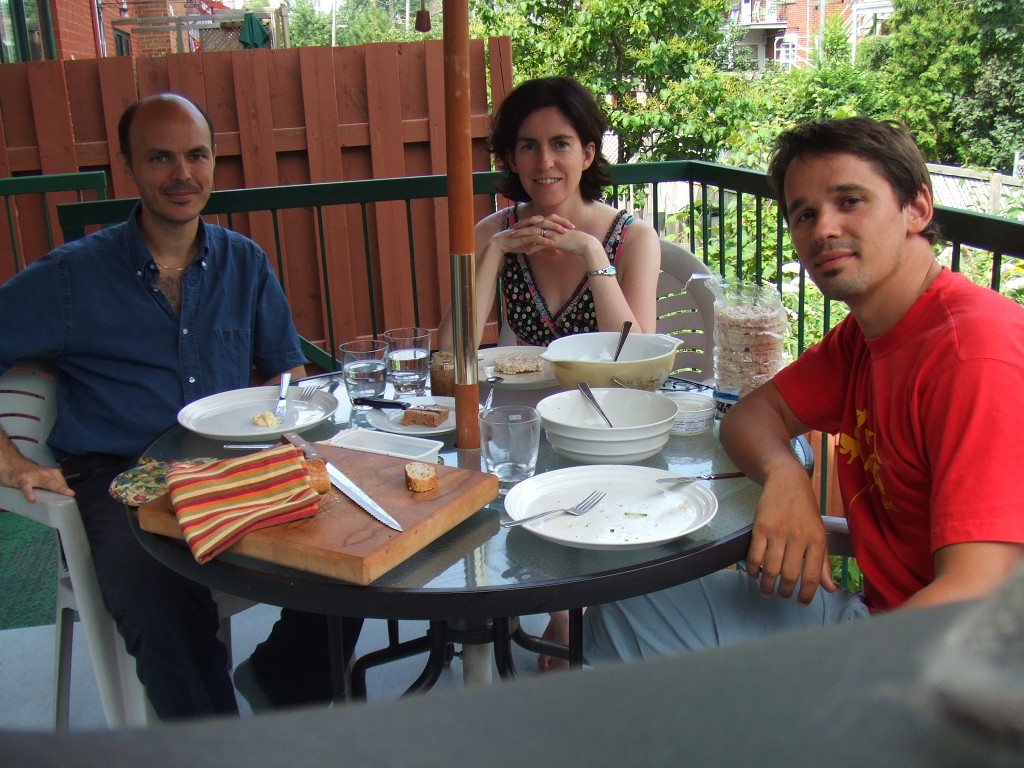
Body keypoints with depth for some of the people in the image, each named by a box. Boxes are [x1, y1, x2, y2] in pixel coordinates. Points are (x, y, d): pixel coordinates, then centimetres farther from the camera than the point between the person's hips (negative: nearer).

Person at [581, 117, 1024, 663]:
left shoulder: (977, 348, -24)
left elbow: (976, 595, -30)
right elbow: (752, 413, 11)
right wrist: (785, 475, -13)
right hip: (876, 612, 8)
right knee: (624, 615, 5)